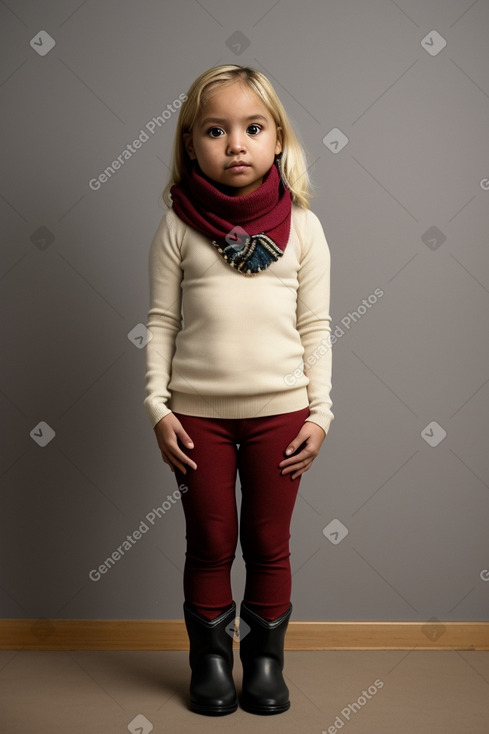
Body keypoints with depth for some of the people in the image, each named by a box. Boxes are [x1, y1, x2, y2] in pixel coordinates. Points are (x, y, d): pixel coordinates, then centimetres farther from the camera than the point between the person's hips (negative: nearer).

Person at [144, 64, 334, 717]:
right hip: (197, 414, 0)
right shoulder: (178, 227, -1)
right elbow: (162, 322, 1)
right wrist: (158, 407, -5)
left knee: (269, 546, 12)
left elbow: (315, 327, 2)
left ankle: (266, 659, 31)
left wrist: (319, 412, -1)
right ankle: (210, 663, 31)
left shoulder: (302, 226, 0)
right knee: (210, 546, 12)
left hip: (279, 411, 1)